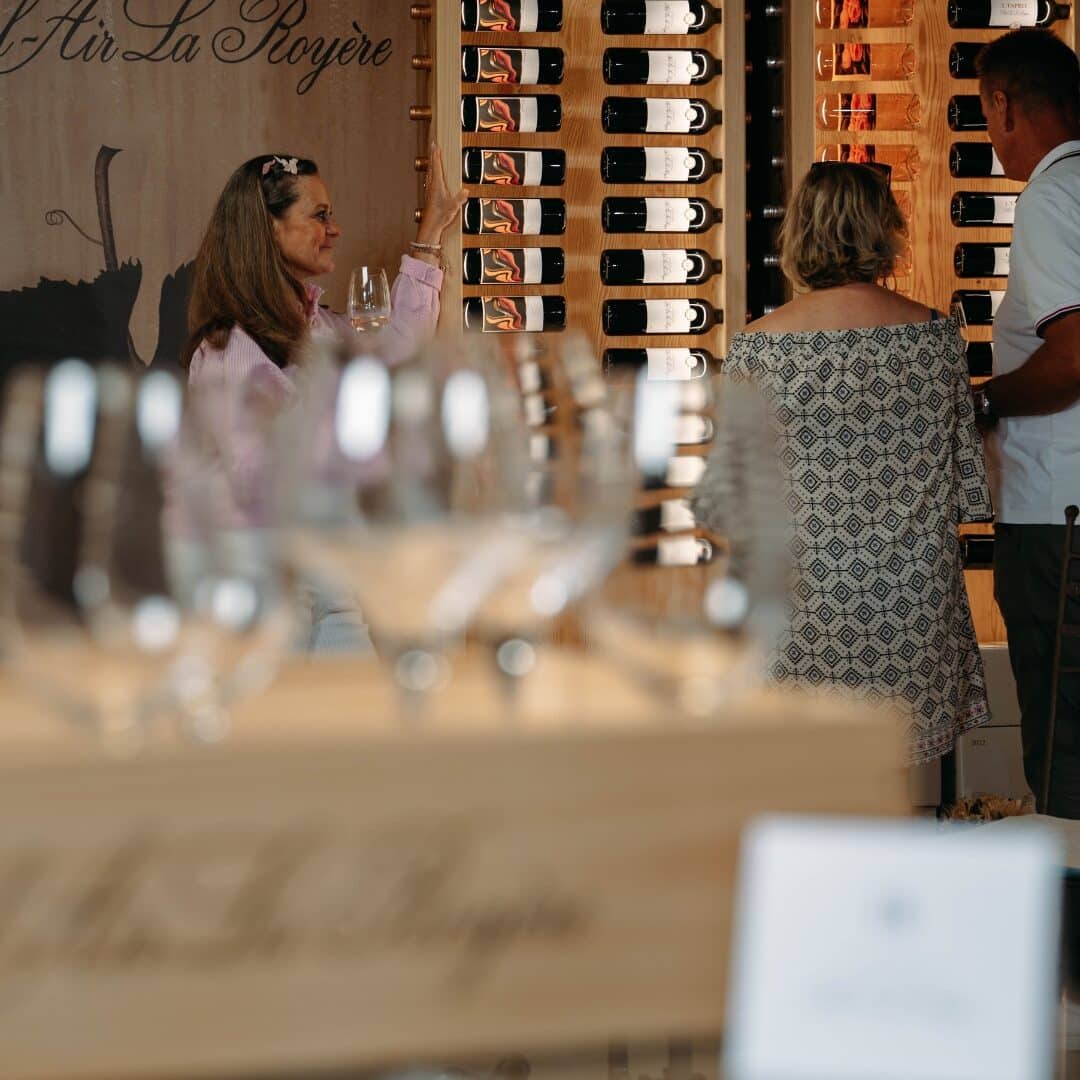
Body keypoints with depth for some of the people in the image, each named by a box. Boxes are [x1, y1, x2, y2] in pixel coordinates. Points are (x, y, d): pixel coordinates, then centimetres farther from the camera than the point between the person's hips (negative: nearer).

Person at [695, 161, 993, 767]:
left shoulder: (759, 347, -8)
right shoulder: (936, 334, -3)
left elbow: (724, 498, -4)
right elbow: (966, 468, 4)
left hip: (803, 597, -1)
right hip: (911, 597, 2)